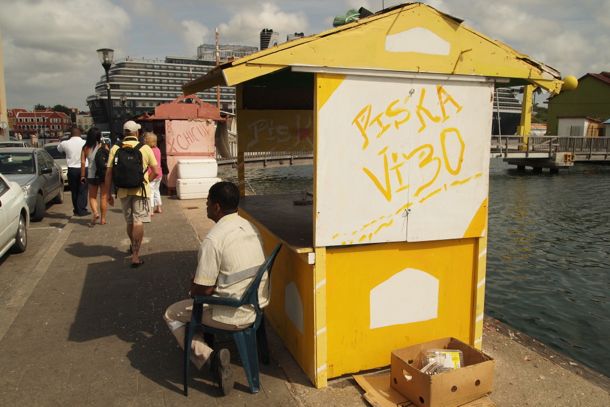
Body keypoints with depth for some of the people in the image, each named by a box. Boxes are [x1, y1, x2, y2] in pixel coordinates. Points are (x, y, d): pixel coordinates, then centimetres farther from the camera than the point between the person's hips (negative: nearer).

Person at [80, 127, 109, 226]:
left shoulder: (85, 148, 1)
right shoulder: (103, 146, -4)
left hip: (91, 175, 1)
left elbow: (83, 162, -1)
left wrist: (82, 175, 6)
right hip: (103, 174, -1)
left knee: (92, 197, 15)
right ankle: (103, 219, 12)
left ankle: (95, 213, -10)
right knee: (103, 197, 8)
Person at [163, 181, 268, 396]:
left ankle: (209, 357, -2)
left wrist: (193, 288, 7)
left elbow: (203, 289, -17)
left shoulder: (213, 239, -22)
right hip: (257, 304, 8)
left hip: (234, 315, -8)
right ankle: (210, 341, 30)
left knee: (172, 315, 14)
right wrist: (199, 282, 17)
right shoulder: (250, 227, 2)